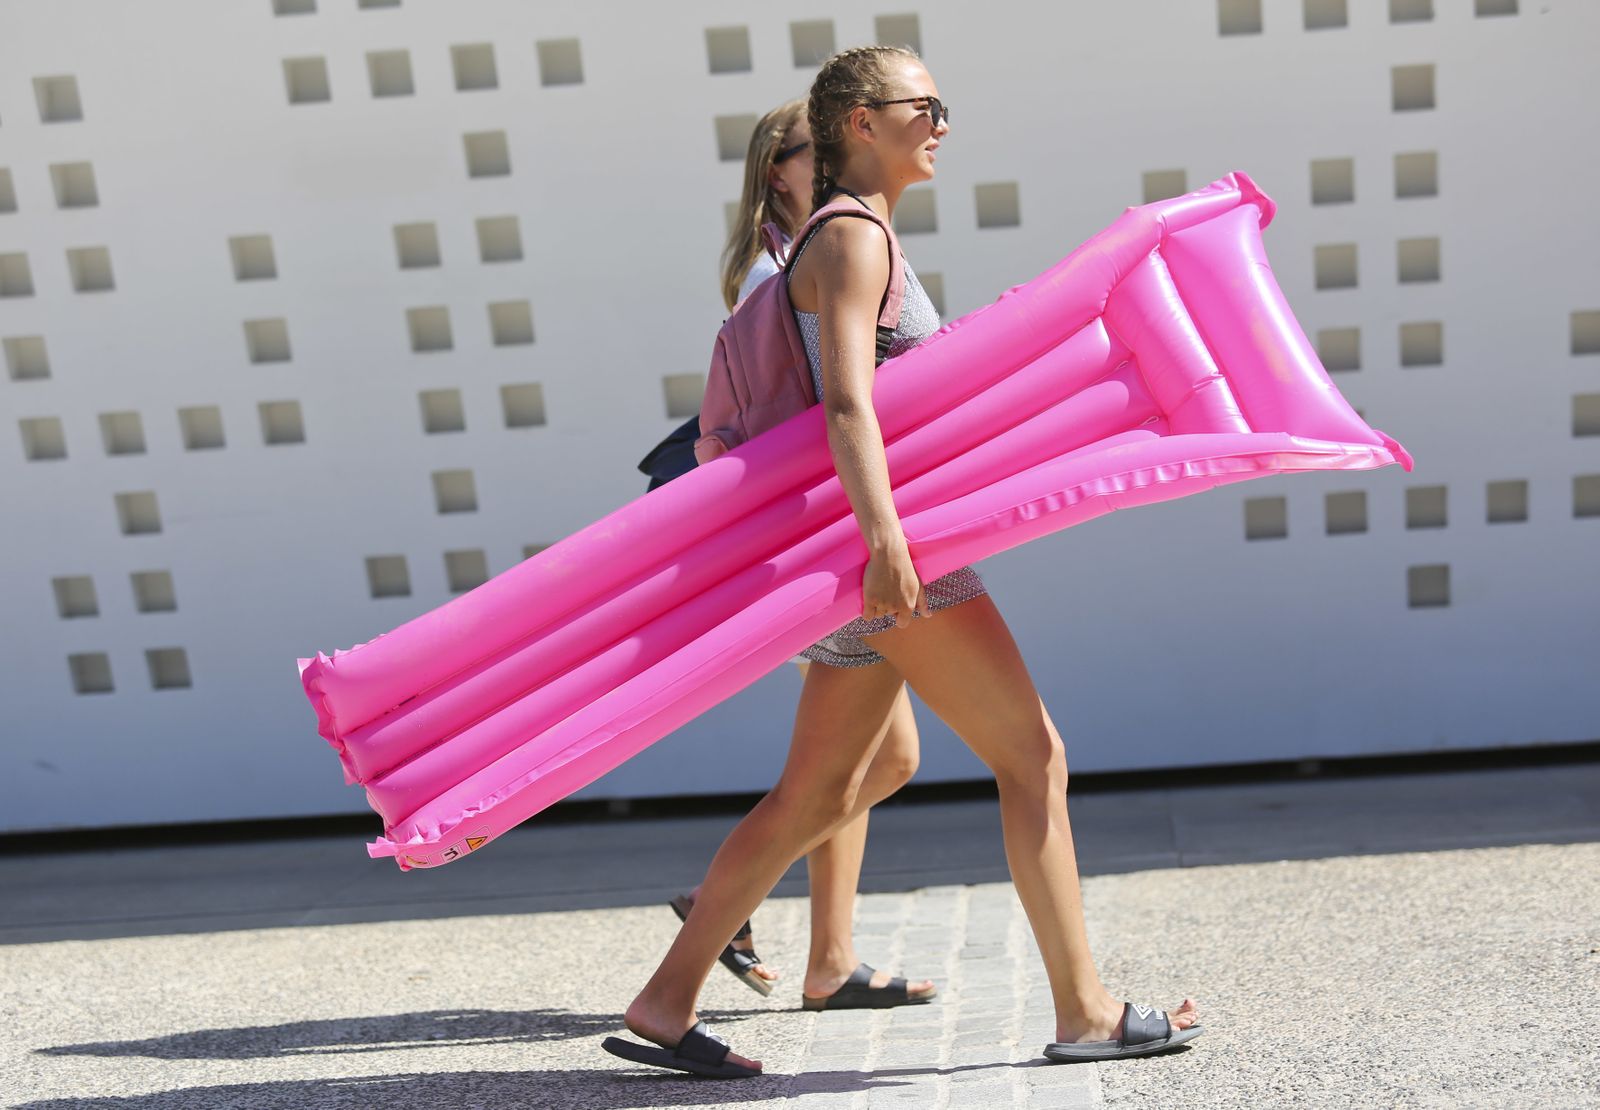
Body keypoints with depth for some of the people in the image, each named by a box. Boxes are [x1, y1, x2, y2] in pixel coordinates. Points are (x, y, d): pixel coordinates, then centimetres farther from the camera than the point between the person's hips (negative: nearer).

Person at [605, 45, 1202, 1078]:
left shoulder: (864, 238, 22)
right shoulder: (853, 238, -8)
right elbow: (847, 403, -23)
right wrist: (887, 539, -33)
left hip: (879, 548, 10)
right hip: (885, 539, -10)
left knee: (821, 796, 11)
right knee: (1034, 757, -4)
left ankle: (667, 1003, 16)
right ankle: (1085, 1011, 5)